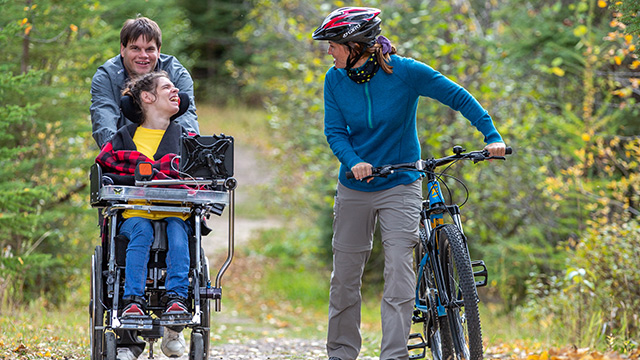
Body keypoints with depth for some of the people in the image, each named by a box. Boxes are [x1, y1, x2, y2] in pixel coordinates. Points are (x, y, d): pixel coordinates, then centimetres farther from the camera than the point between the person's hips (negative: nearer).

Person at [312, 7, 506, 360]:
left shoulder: (405, 72, -14)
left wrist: (492, 136, -18)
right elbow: (335, 131, -4)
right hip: (354, 188, 3)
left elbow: (457, 97, -9)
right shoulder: (335, 80, -4)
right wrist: (353, 162, -25)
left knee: (399, 274, -13)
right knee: (345, 275, 8)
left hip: (399, 186, -3)